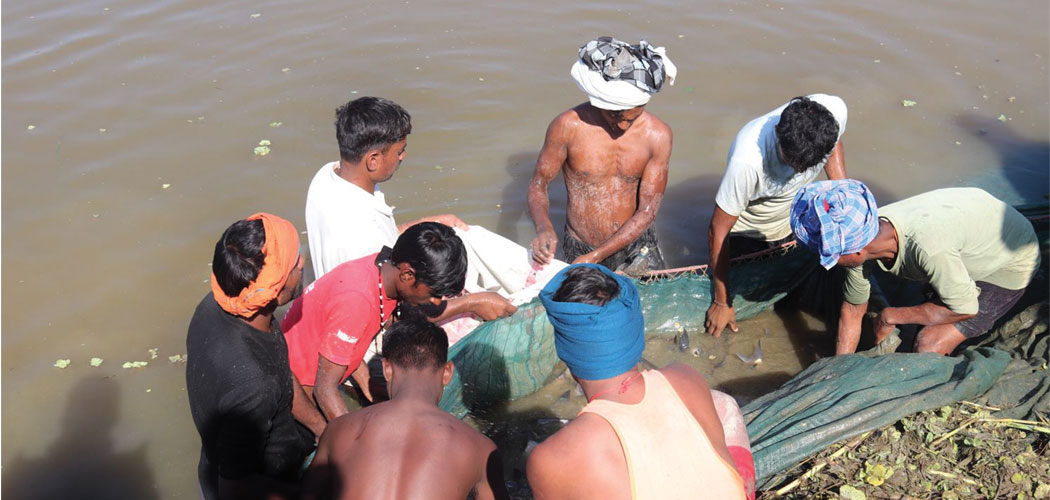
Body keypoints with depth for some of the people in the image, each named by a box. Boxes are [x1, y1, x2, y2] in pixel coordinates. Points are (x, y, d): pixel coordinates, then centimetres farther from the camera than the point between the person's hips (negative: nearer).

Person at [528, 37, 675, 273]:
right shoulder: (568, 126, -18)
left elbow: (647, 211, -14)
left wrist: (593, 258, -22)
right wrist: (543, 227, -30)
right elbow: (538, 185, -8)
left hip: (636, 247, 1)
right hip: (579, 248, -1)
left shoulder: (657, 135, -15)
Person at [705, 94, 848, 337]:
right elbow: (718, 232, -31)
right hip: (747, 230, -4)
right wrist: (721, 302, -23)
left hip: (794, 225, 5)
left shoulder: (835, 111, -32)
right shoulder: (748, 159, -45)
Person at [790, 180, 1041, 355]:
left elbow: (964, 309, -28)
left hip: (1009, 266, -6)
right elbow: (853, 310, -7)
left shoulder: (926, 248, -45)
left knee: (929, 346, -11)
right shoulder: (863, 237, -21)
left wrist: (891, 316, -19)